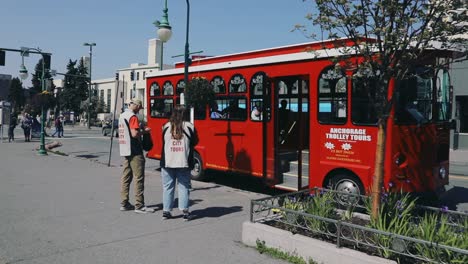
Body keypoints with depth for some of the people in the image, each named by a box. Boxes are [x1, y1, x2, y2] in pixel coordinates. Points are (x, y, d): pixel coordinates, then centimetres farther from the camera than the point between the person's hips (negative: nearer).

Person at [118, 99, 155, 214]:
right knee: (139, 178, -5)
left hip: (125, 151, 9)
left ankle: (124, 203, 16)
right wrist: (144, 131, -5)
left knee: (126, 177, 12)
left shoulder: (122, 116, 15)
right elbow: (134, 134, -22)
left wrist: (140, 129, 14)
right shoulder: (132, 116, -14)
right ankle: (139, 206, -2)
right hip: (134, 151, -9)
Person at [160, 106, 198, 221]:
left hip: (167, 163, 1)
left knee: (167, 187, 11)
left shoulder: (166, 127, -1)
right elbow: (195, 142, 4)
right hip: (184, 163, -1)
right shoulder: (189, 127, -5)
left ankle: (166, 211, 15)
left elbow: (163, 142, 9)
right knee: (183, 187, 7)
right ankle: (185, 211, 5)